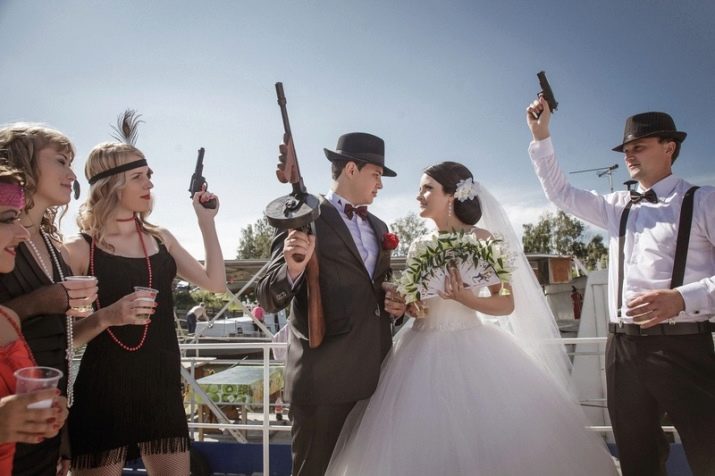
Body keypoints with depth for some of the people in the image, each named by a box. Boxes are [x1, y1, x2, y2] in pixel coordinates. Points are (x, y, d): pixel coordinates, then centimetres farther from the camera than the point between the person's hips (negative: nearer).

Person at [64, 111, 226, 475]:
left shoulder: (161, 239, 7)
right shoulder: (81, 249, -5)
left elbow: (215, 283, 2)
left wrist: (206, 221, 0)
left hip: (163, 386, 4)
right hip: (104, 390, -4)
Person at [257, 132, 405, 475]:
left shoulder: (378, 226, 15)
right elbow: (269, 299, -12)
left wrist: (394, 303, 3)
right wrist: (293, 268, -32)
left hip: (376, 373, 7)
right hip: (324, 376, -7)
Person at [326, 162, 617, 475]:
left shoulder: (483, 240, -5)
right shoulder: (419, 246, 9)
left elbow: (507, 304, -6)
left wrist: (464, 298, -21)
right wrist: (406, 304, -4)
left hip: (470, 350, -4)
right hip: (422, 352, 4)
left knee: (481, 438, 0)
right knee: (422, 442, 6)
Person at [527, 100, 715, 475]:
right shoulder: (618, 206, 15)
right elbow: (560, 193, 17)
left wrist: (682, 298, -25)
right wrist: (541, 136, 10)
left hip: (682, 347, -5)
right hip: (623, 348, 5)